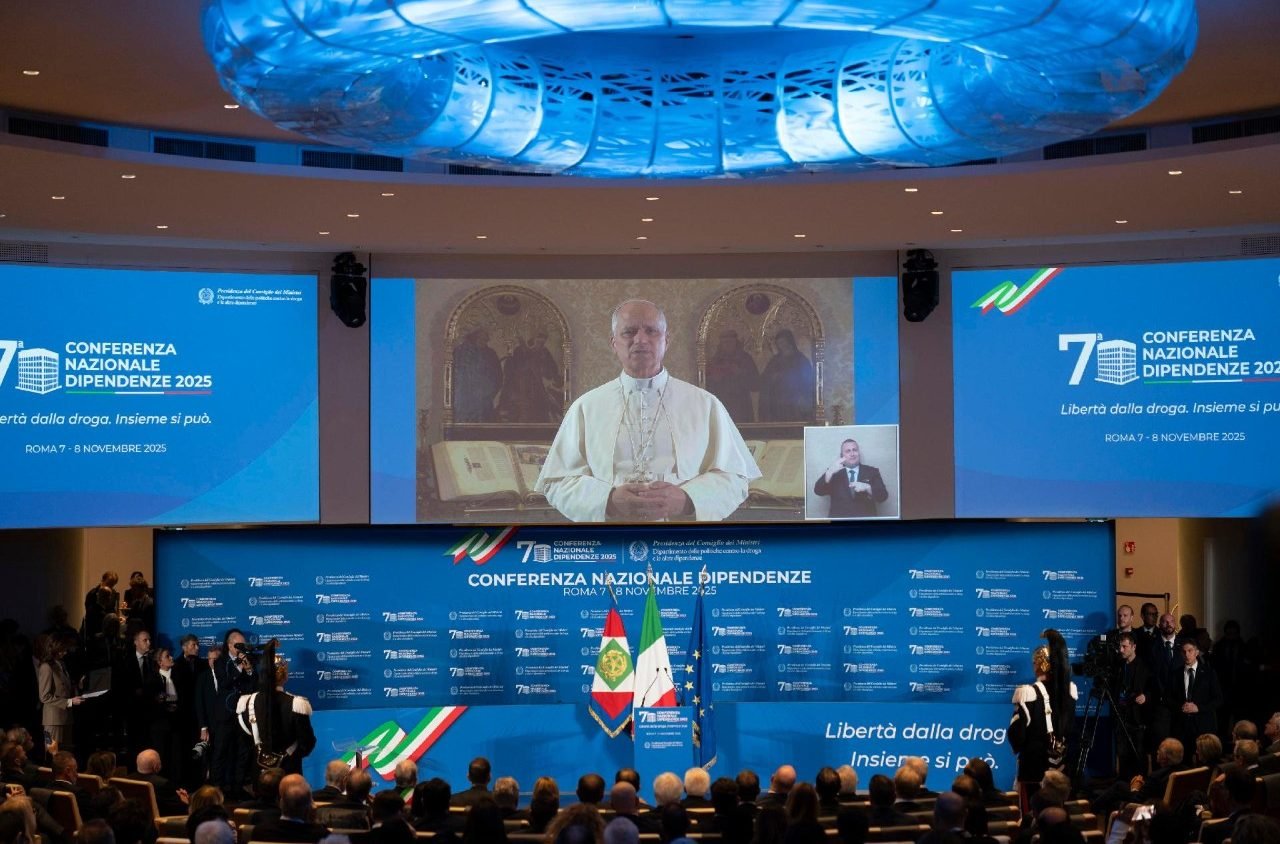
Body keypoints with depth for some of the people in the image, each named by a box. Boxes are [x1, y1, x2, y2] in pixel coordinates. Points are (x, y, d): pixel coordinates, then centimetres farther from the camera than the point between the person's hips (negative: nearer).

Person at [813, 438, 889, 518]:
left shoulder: (872, 472, 14)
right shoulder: (834, 472, 14)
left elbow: (883, 497, 6)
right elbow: (818, 491, 0)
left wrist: (867, 488, -12)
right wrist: (830, 472, -14)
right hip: (839, 519, 0)